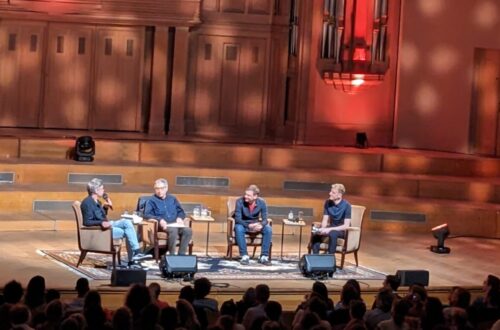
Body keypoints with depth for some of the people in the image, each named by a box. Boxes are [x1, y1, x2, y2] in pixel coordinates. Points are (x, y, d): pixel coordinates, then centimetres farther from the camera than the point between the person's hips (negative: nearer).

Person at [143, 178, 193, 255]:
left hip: (175, 224, 4)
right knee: (173, 230, -38)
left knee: (188, 231, -28)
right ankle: (172, 254, -29)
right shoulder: (152, 201, 9)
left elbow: (181, 211, 26)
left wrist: (180, 217, 0)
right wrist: (159, 219, -20)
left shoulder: (172, 199, 24)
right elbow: (146, 214, -4)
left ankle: (181, 254, -25)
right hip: (162, 225, -4)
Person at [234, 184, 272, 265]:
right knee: (238, 228, -37)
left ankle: (264, 256, -21)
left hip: (256, 225, 2)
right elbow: (237, 219, -21)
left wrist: (261, 225, -36)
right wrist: (249, 225, -37)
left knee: (268, 229, -26)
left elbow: (265, 219, -12)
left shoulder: (261, 202, -13)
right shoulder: (240, 201, -19)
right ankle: (244, 256, -30)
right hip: (243, 224, -2)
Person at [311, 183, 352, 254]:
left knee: (332, 233, -39)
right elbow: (325, 220, 0)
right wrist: (323, 228, -23)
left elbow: (346, 226, -21)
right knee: (316, 233, -25)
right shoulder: (328, 202, -3)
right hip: (331, 228, 5)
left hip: (343, 230, -5)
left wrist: (330, 229, -30)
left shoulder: (346, 205, -19)